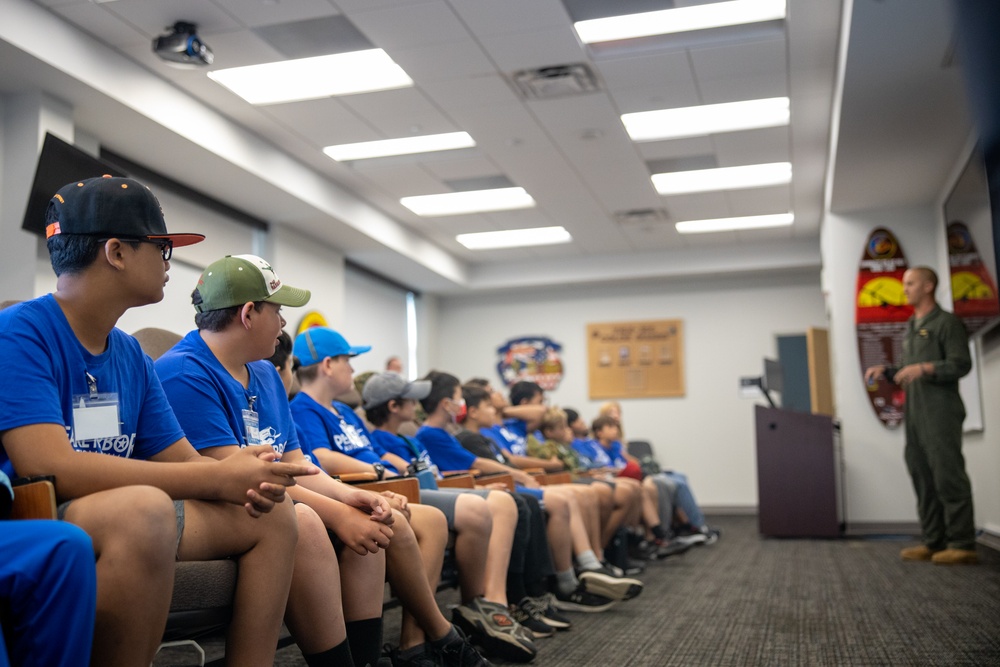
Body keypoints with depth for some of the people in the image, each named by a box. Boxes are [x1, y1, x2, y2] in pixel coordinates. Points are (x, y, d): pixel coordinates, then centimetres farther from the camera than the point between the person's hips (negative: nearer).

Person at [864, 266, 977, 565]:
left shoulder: (947, 323, -2)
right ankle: (934, 542, 12)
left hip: (941, 414, -8)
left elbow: (961, 364, -11)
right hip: (914, 415, 8)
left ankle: (962, 543, -4)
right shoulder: (910, 328, 22)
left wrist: (925, 368, -22)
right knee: (922, 478, 7)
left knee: (948, 476, -8)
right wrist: (886, 371, 10)